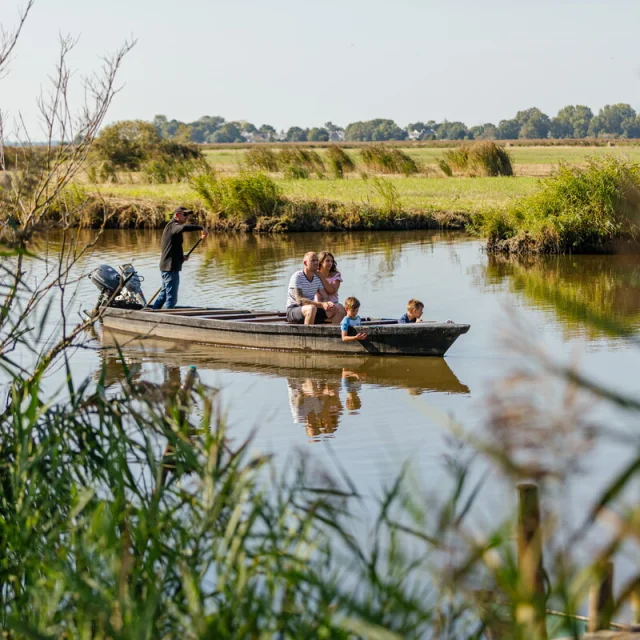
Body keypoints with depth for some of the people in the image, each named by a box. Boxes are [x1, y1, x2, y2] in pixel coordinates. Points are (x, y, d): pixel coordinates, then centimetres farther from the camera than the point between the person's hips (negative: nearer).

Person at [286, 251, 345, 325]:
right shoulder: (297, 277, -16)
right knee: (312, 308, -39)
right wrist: (321, 304, -36)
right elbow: (299, 300, -28)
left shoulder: (317, 278, 6)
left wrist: (327, 304, -26)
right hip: (293, 311, -7)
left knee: (339, 312, -7)